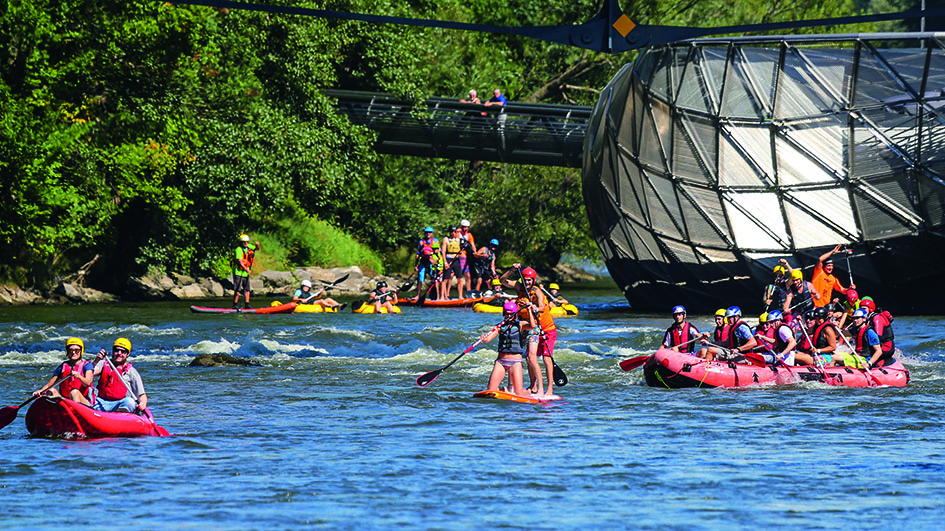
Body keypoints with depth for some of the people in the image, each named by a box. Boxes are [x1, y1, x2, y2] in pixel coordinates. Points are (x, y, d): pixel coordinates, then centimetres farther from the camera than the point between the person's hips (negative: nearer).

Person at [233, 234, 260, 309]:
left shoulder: (248, 246, 8)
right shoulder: (239, 250, -15)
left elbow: (257, 249, 21)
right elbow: (239, 261, -24)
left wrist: (257, 245, -4)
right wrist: (246, 269, -34)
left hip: (246, 273, 8)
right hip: (239, 272, -8)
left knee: (247, 289, 6)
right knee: (237, 289, -8)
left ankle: (247, 304, 9)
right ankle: (235, 305, -5)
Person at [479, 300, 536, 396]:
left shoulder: (520, 324, 3)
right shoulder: (501, 326, 9)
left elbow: (532, 326, -18)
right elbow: (487, 339, 0)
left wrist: (529, 310, -19)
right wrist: (483, 339, -22)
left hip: (515, 362, -3)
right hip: (501, 361, 3)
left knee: (519, 392, -11)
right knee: (491, 390, -5)